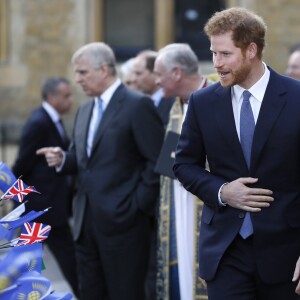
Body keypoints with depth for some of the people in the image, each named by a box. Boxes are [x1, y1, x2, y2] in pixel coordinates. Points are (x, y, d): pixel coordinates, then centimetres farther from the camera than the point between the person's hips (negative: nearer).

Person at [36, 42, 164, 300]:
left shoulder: (138, 105, -9)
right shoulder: (85, 110, 16)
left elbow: (158, 160, -12)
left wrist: (138, 205, -13)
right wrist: (62, 159, -1)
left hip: (122, 220, -8)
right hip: (87, 220, 8)